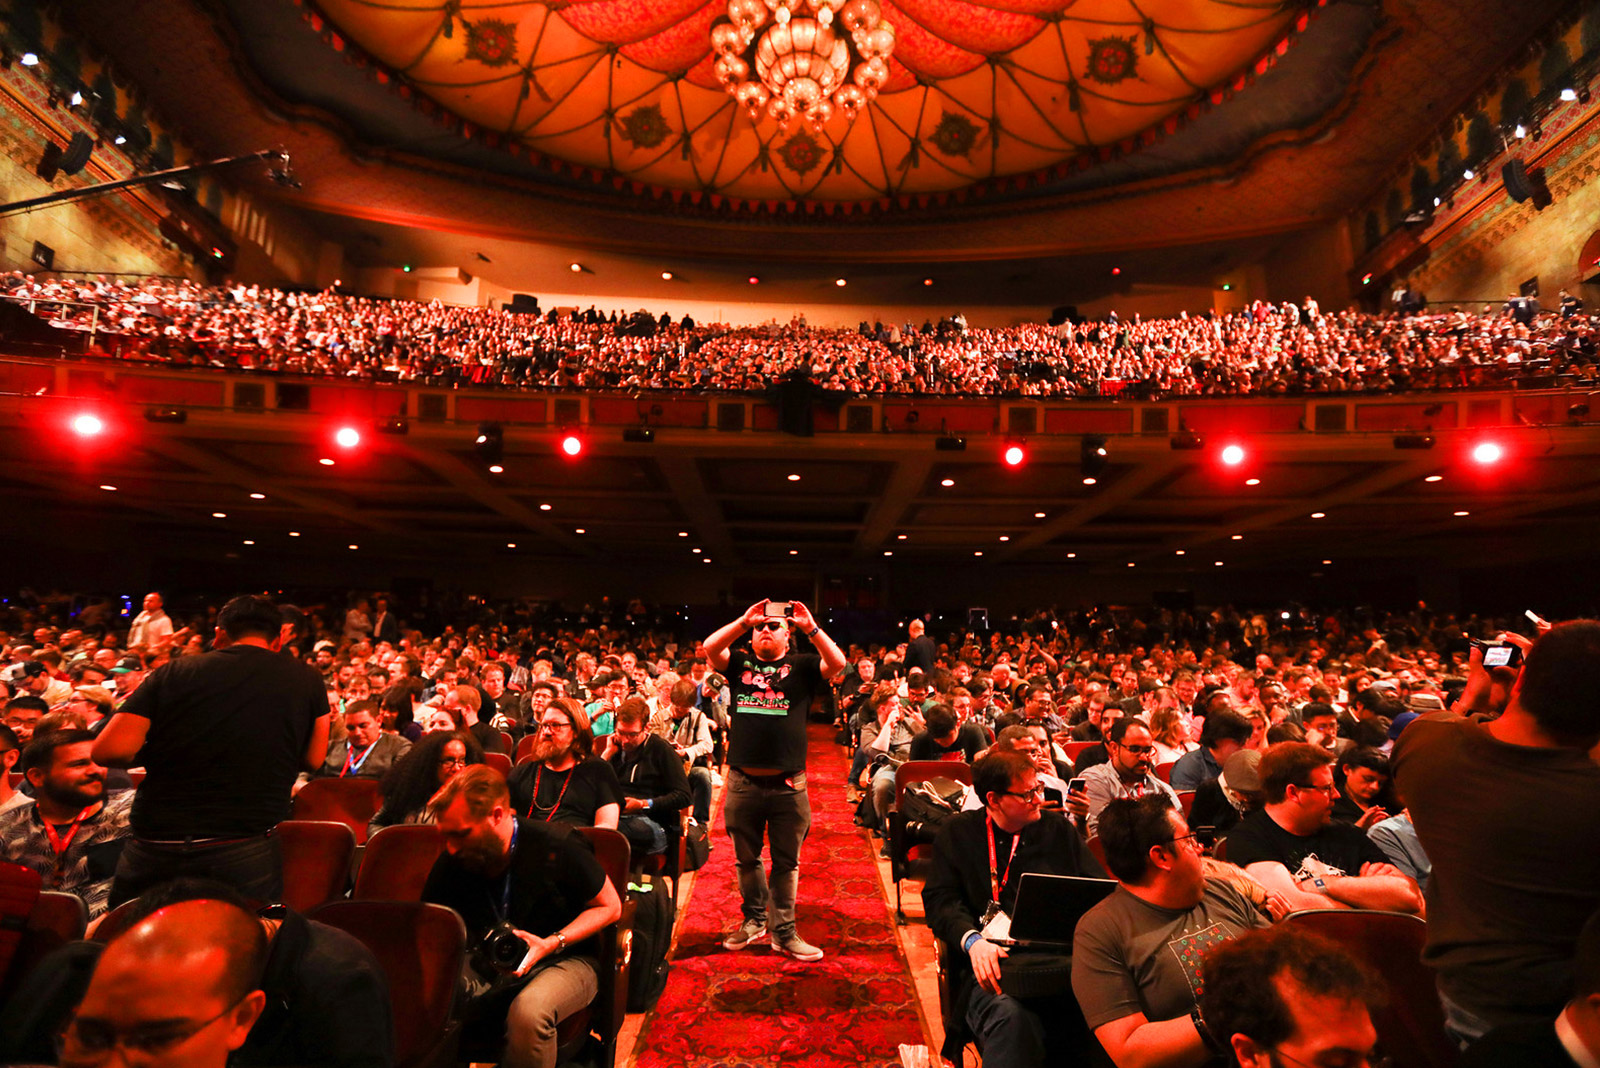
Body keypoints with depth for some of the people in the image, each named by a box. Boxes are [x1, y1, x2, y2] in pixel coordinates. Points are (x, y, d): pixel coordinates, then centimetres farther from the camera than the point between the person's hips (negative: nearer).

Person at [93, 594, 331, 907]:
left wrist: (159, 752, 14)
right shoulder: (306, 680, -1)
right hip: (243, 856, -2)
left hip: (150, 854, 2)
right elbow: (313, 760, 7)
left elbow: (109, 751, -6)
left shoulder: (173, 672, 1)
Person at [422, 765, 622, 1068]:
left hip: (563, 960, -4)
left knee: (529, 1012, -38)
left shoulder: (555, 846, -18)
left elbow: (610, 906, -7)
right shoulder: (451, 862, -4)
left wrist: (553, 943, -20)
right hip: (486, 968, 4)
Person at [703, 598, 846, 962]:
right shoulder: (739, 664, 9)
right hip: (743, 782, 2)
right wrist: (744, 620, -14)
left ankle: (784, 932, 22)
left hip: (788, 784, -2)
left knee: (786, 862, 9)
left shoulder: (802, 666, 5)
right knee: (746, 859, 16)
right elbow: (710, 648, -8)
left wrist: (811, 627, -18)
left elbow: (838, 663, -12)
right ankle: (754, 920, 36)